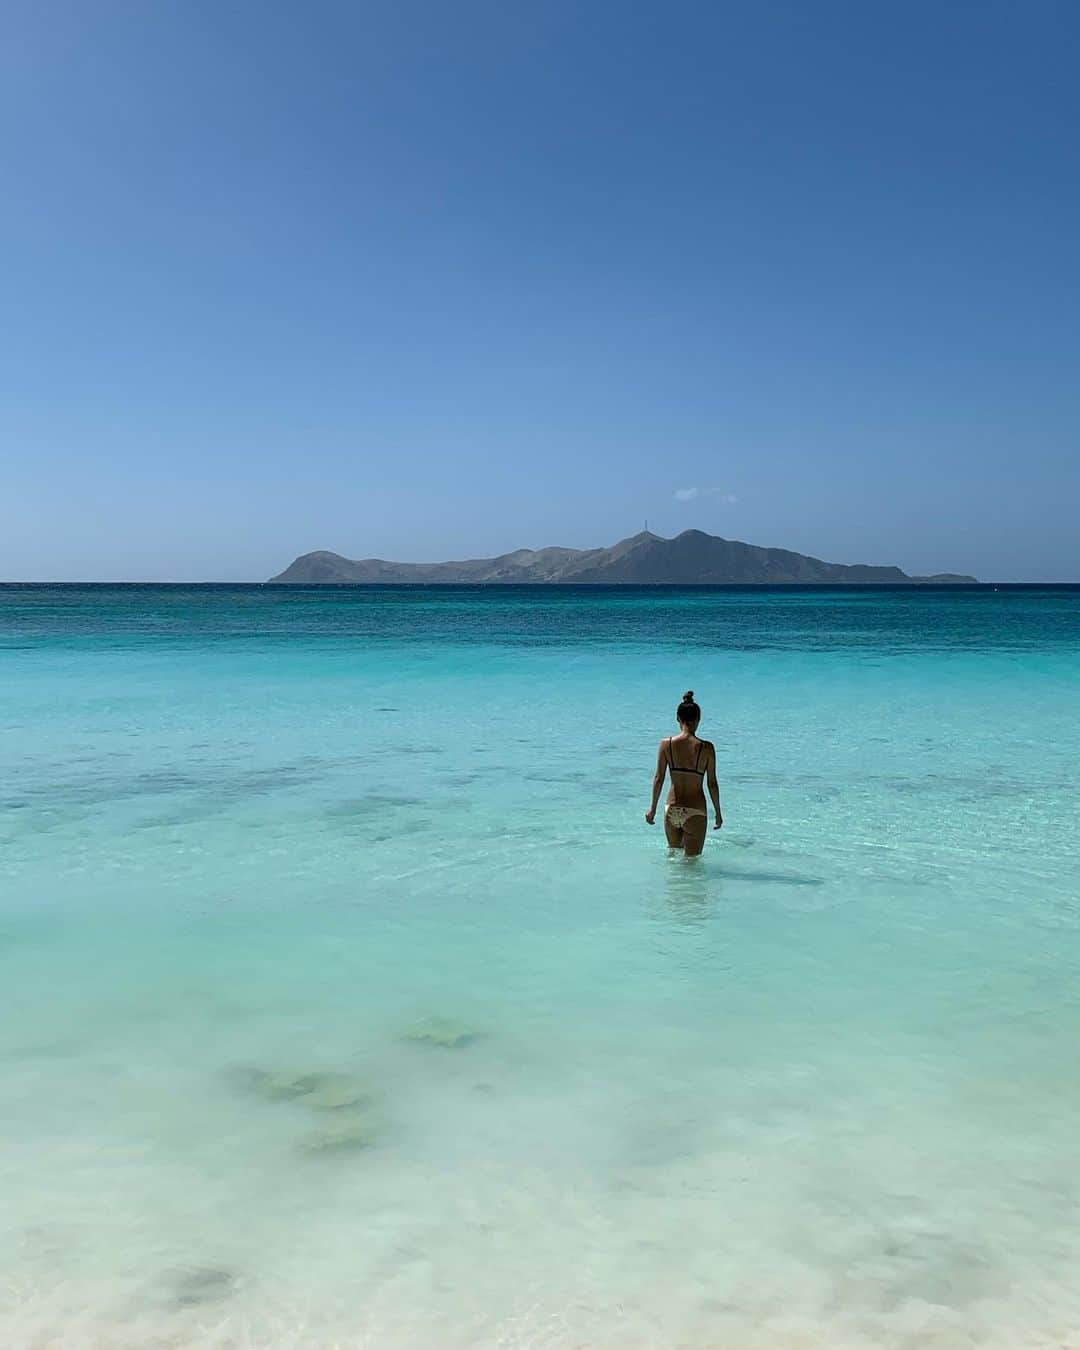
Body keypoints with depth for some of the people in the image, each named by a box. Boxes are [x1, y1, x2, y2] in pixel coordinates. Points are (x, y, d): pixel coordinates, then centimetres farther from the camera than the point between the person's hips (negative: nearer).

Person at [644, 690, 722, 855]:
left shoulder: (666, 744, -5)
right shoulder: (706, 748, -10)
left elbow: (658, 778, -2)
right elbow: (712, 784, -4)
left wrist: (653, 808, 9)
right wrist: (718, 813, 8)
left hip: (672, 811, 2)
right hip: (695, 812, -2)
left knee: (674, 853, 26)